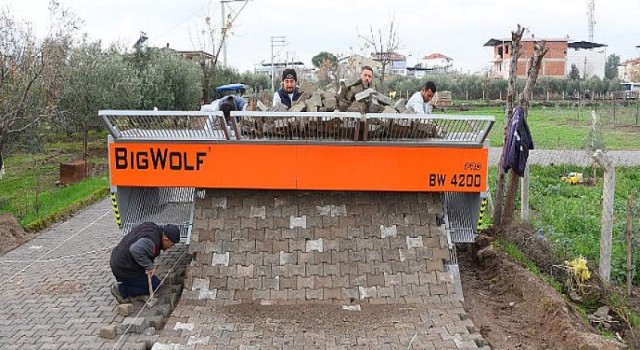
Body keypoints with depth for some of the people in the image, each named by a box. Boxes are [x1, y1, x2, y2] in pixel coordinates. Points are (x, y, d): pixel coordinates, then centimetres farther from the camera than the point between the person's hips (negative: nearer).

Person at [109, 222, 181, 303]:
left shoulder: (153, 227, -1)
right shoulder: (153, 242, -29)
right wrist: (149, 266, -32)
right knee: (155, 286, 3)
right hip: (125, 270, -9)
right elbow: (136, 250, -45)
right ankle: (121, 289, -2)